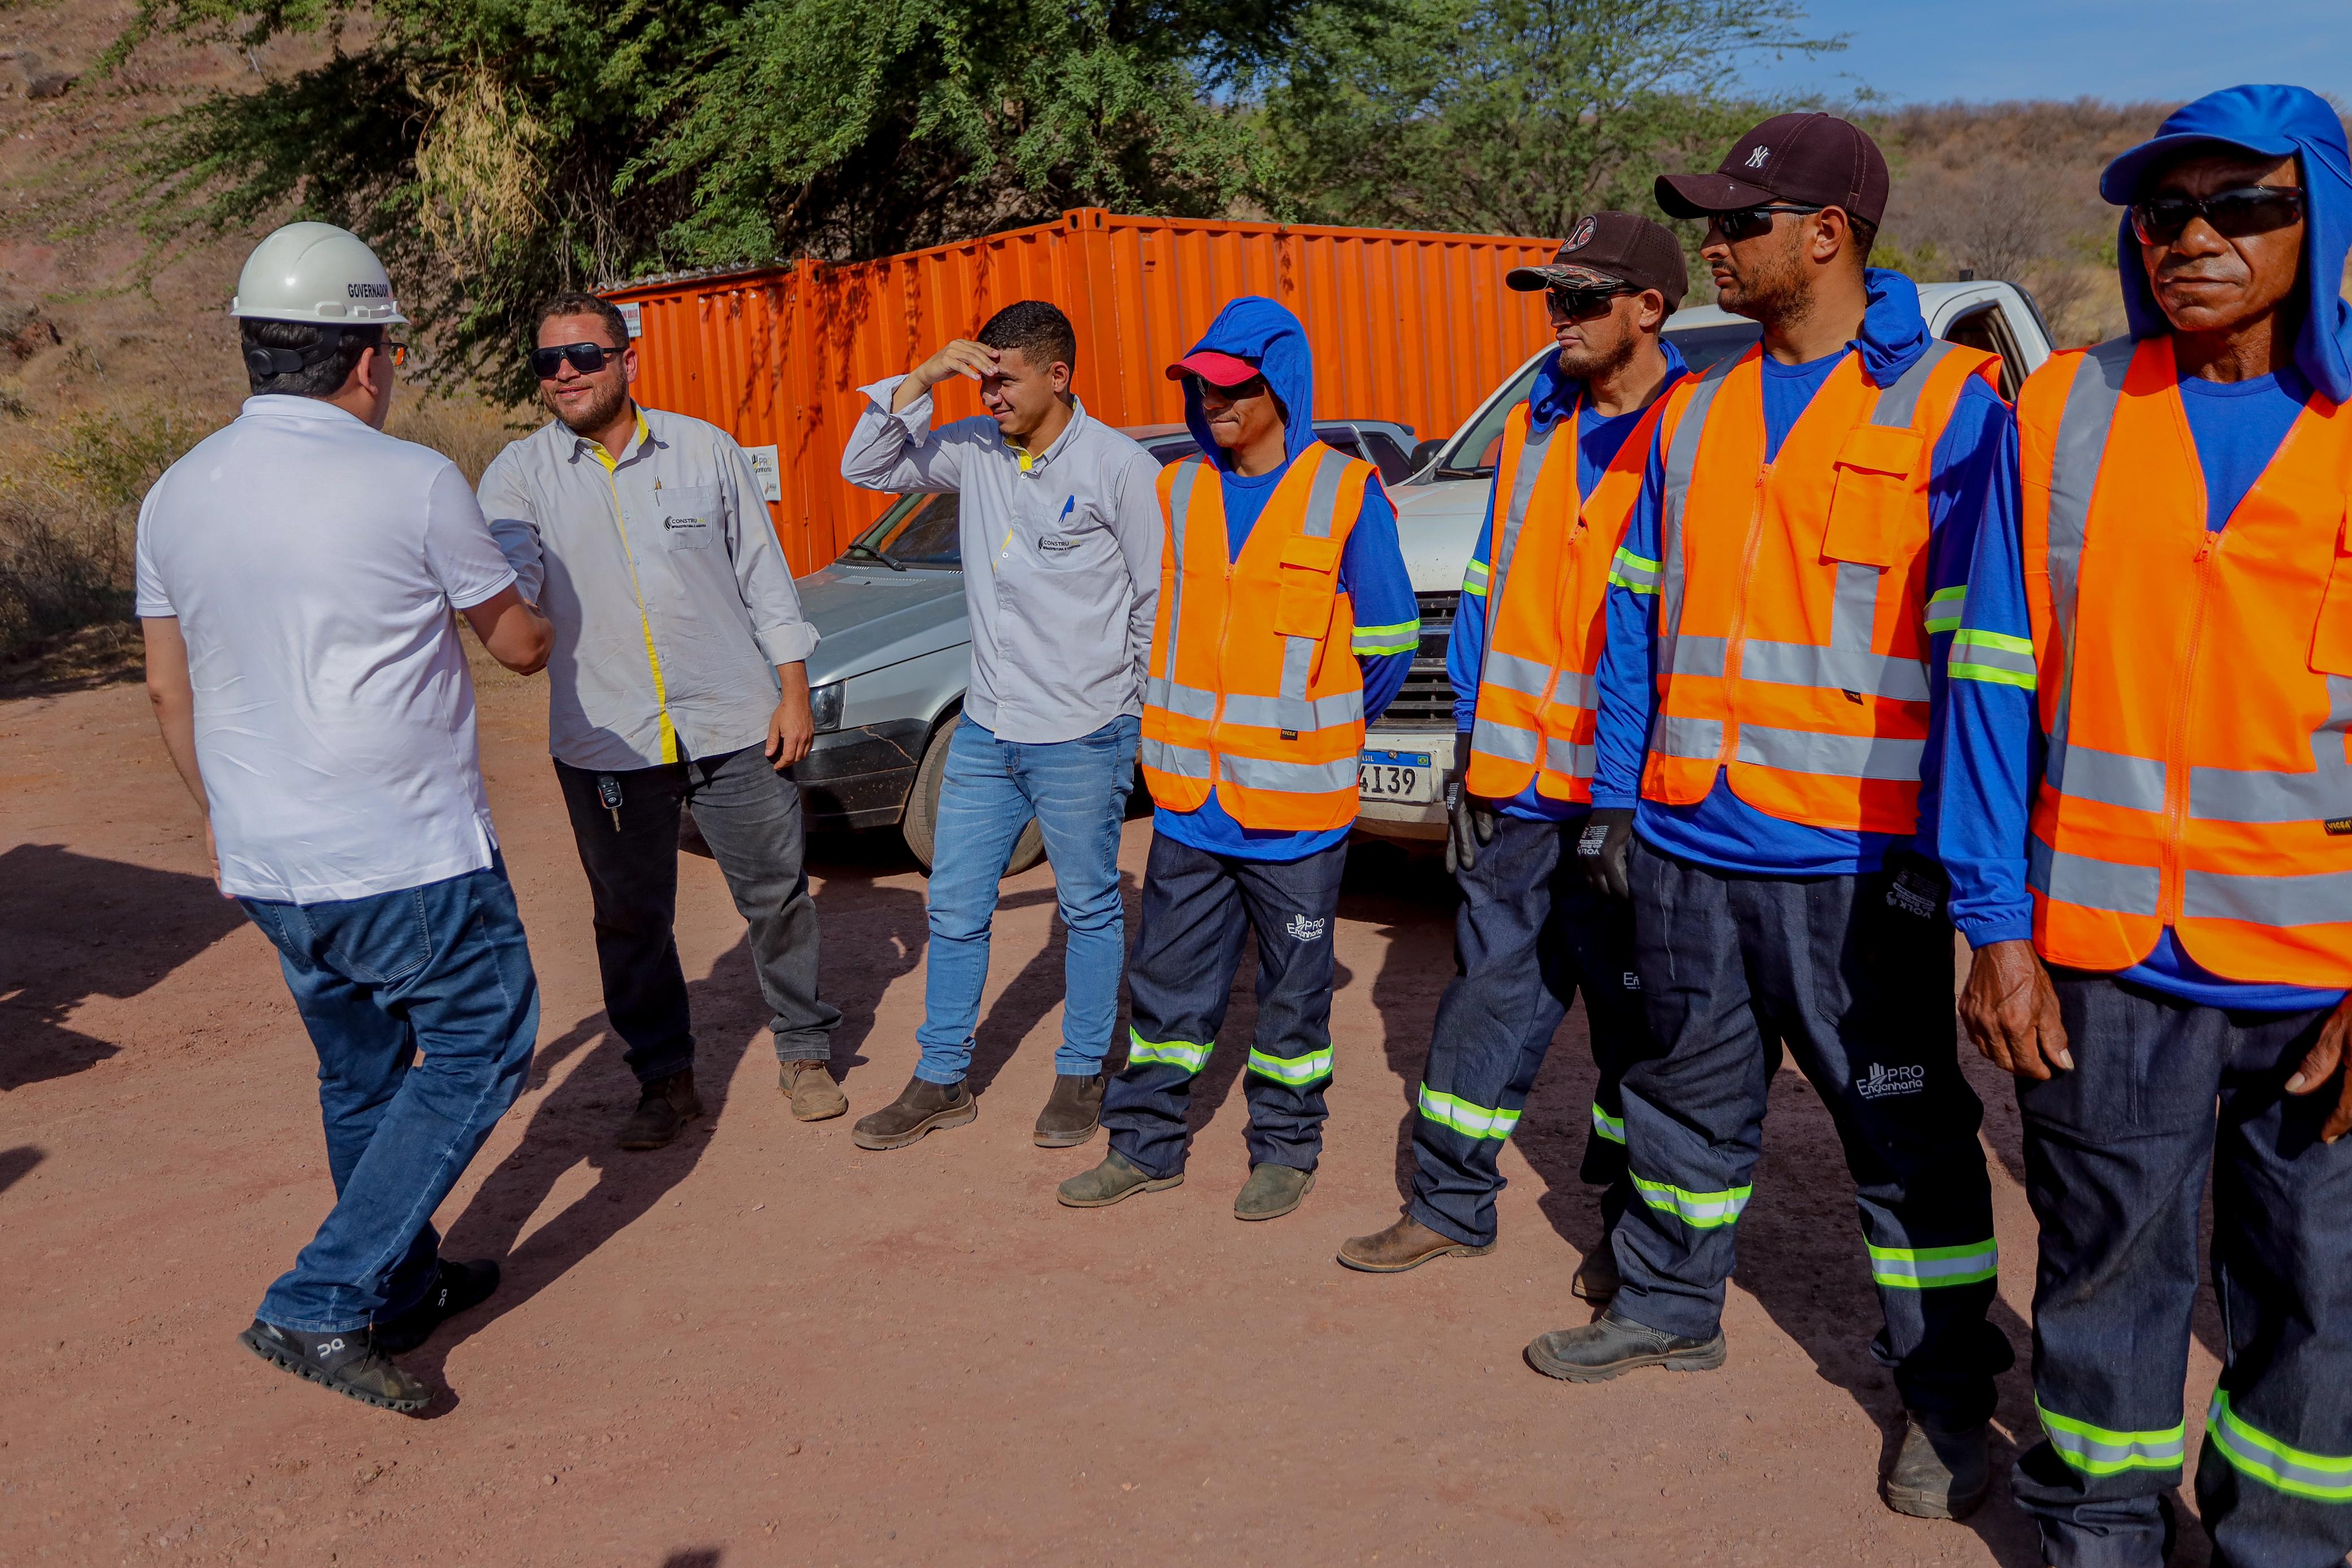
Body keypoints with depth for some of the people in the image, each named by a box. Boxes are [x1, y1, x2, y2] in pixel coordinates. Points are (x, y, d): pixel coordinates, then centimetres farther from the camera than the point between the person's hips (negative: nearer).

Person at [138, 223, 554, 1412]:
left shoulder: (176, 496, 5)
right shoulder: (411, 484, -13)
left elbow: (168, 688, 13)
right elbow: (520, 644, -1)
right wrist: (538, 623, 23)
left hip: (268, 865, 7)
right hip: (408, 858, -7)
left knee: (359, 1073, 20)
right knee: (476, 1053, 7)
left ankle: (403, 1290, 34)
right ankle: (319, 1305, 2)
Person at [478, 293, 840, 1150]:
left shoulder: (706, 449, 3)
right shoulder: (519, 472, 1)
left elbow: (764, 574, 6)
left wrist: (794, 691, 2)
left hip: (735, 725, 0)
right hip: (605, 741, 1)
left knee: (776, 895, 8)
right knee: (630, 919, 9)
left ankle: (804, 1052, 29)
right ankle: (665, 1078, 26)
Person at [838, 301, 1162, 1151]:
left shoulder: (1119, 468, -10)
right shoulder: (974, 449, 4)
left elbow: (1159, 600, -6)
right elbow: (866, 468, 5)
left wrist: (1137, 706, -3)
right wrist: (918, 380, -8)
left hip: (1083, 738, -5)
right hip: (985, 729, 5)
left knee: (1090, 909, 10)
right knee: (955, 909, 11)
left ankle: (1081, 1076, 25)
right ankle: (941, 1081, 24)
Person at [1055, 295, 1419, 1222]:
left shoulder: (1345, 495, -7)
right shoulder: (1177, 493, 7)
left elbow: (1389, 643, -2)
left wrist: (1318, 731, 7)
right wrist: (1184, 725, 15)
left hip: (1296, 798, -4)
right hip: (1188, 796, 4)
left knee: (1293, 982, 8)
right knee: (1168, 975, 11)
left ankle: (1286, 1151, 24)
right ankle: (1146, 1144, 24)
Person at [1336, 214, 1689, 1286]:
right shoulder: (1532, 426, 12)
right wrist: (1474, 732, 11)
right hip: (1515, 785, 5)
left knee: (1635, 1020, 8)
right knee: (1491, 995, 12)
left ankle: (1635, 1230, 24)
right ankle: (1449, 1207, 25)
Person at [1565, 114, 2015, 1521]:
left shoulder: (1948, 405, -6)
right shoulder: (1696, 415, 11)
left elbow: (1978, 646, -9)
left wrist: (1943, 852, -13)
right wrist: (1618, 796, 11)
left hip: (1851, 861, -5)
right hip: (1688, 840, 5)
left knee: (1904, 1130, 7)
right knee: (1694, 1089, 18)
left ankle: (1950, 1395, 23)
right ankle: (1671, 1309, 37)